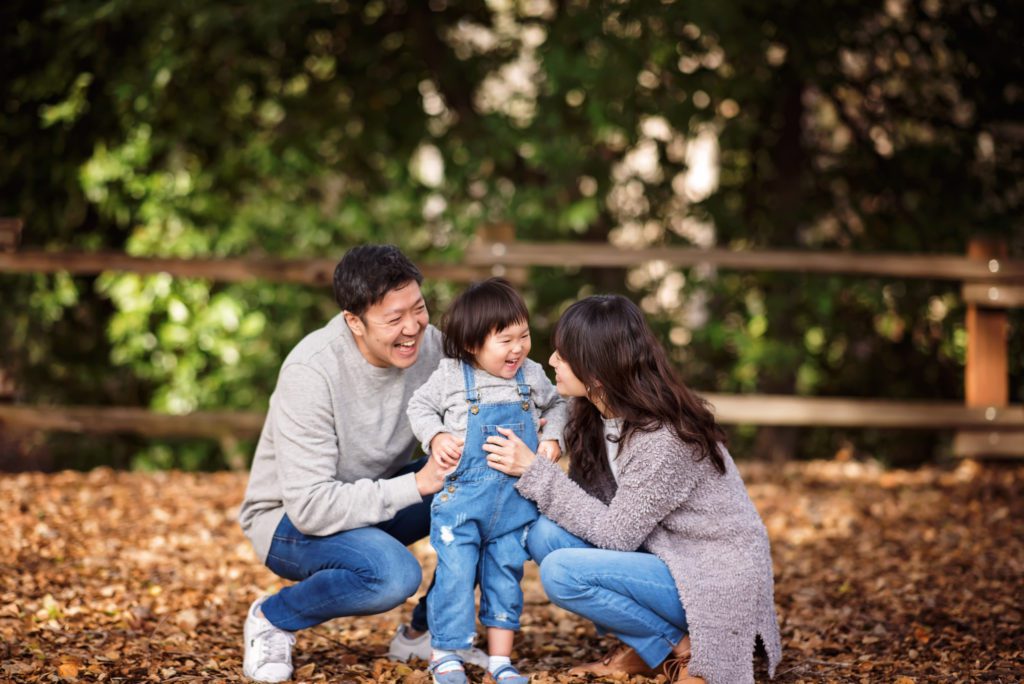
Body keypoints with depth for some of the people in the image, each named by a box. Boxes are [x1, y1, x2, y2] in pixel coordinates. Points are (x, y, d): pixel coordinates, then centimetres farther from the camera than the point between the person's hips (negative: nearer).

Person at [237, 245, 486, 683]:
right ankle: (272, 619, -5)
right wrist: (415, 486, -35)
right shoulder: (312, 372, -30)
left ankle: (426, 631, 1)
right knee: (392, 573, -35)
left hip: (375, 498, 6)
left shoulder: (430, 345, -14)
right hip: (291, 520, -6)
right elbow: (310, 507, -32)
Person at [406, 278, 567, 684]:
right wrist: (436, 437, -11)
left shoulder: (532, 376, 3)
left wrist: (552, 439, 3)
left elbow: (556, 406, 19)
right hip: (461, 498, -3)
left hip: (515, 502, 3)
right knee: (454, 576, -3)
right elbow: (420, 406, 5)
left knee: (505, 577, 10)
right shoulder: (451, 376, -7)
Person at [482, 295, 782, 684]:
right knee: (545, 534, -9)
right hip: (666, 556, 9)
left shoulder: (663, 439, -26)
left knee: (562, 572, -23)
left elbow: (615, 534, -20)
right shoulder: (596, 414, -1)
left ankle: (685, 648, -5)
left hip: (716, 580, -9)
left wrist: (534, 471, -20)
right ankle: (643, 651, 3)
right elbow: (592, 502, 0)